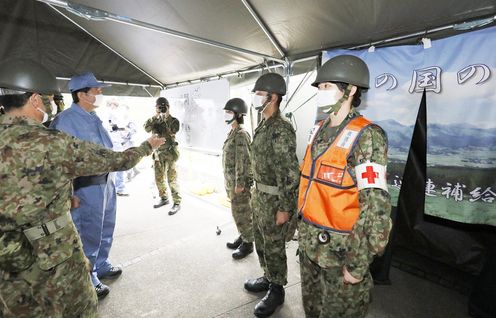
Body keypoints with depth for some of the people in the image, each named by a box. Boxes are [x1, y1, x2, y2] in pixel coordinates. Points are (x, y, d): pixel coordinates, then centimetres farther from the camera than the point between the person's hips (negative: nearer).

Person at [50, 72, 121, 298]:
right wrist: (69, 194, -19)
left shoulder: (94, 118, 10)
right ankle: (88, 282, 24)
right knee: (89, 236, 5)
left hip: (105, 181, 9)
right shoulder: (65, 120, -17)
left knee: (106, 229, 21)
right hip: (87, 187, -9)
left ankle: (101, 266, 41)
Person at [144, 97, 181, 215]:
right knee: (159, 179, 14)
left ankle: (177, 203, 0)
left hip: (170, 153, -5)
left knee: (172, 179, -6)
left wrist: (167, 117, -19)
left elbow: (173, 131, -19)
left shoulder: (173, 120, -2)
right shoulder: (155, 120, 10)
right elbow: (147, 128, -8)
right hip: (158, 153, 6)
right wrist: (156, 116, -16)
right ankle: (164, 198, 31)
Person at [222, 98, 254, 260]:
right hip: (231, 181, 9)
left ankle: (248, 243, 17)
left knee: (241, 214, 2)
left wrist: (239, 183, -21)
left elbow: (242, 161, -21)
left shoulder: (241, 134, -18)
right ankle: (242, 237, 34)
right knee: (237, 212, 19)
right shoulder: (232, 133, 11)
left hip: (239, 181, -9)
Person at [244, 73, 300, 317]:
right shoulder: (262, 127, 9)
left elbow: (290, 173, -22)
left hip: (274, 199, -9)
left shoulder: (281, 130, -20)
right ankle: (268, 278, 43)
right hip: (259, 196, 9)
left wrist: (285, 208, -20)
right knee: (261, 242, 22)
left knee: (274, 247, 8)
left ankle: (276, 291, 29)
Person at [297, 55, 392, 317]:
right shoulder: (320, 131, 6)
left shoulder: (366, 136, -17)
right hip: (310, 242, 7)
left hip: (340, 247, -7)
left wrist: (359, 263, -18)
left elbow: (376, 204, -20)